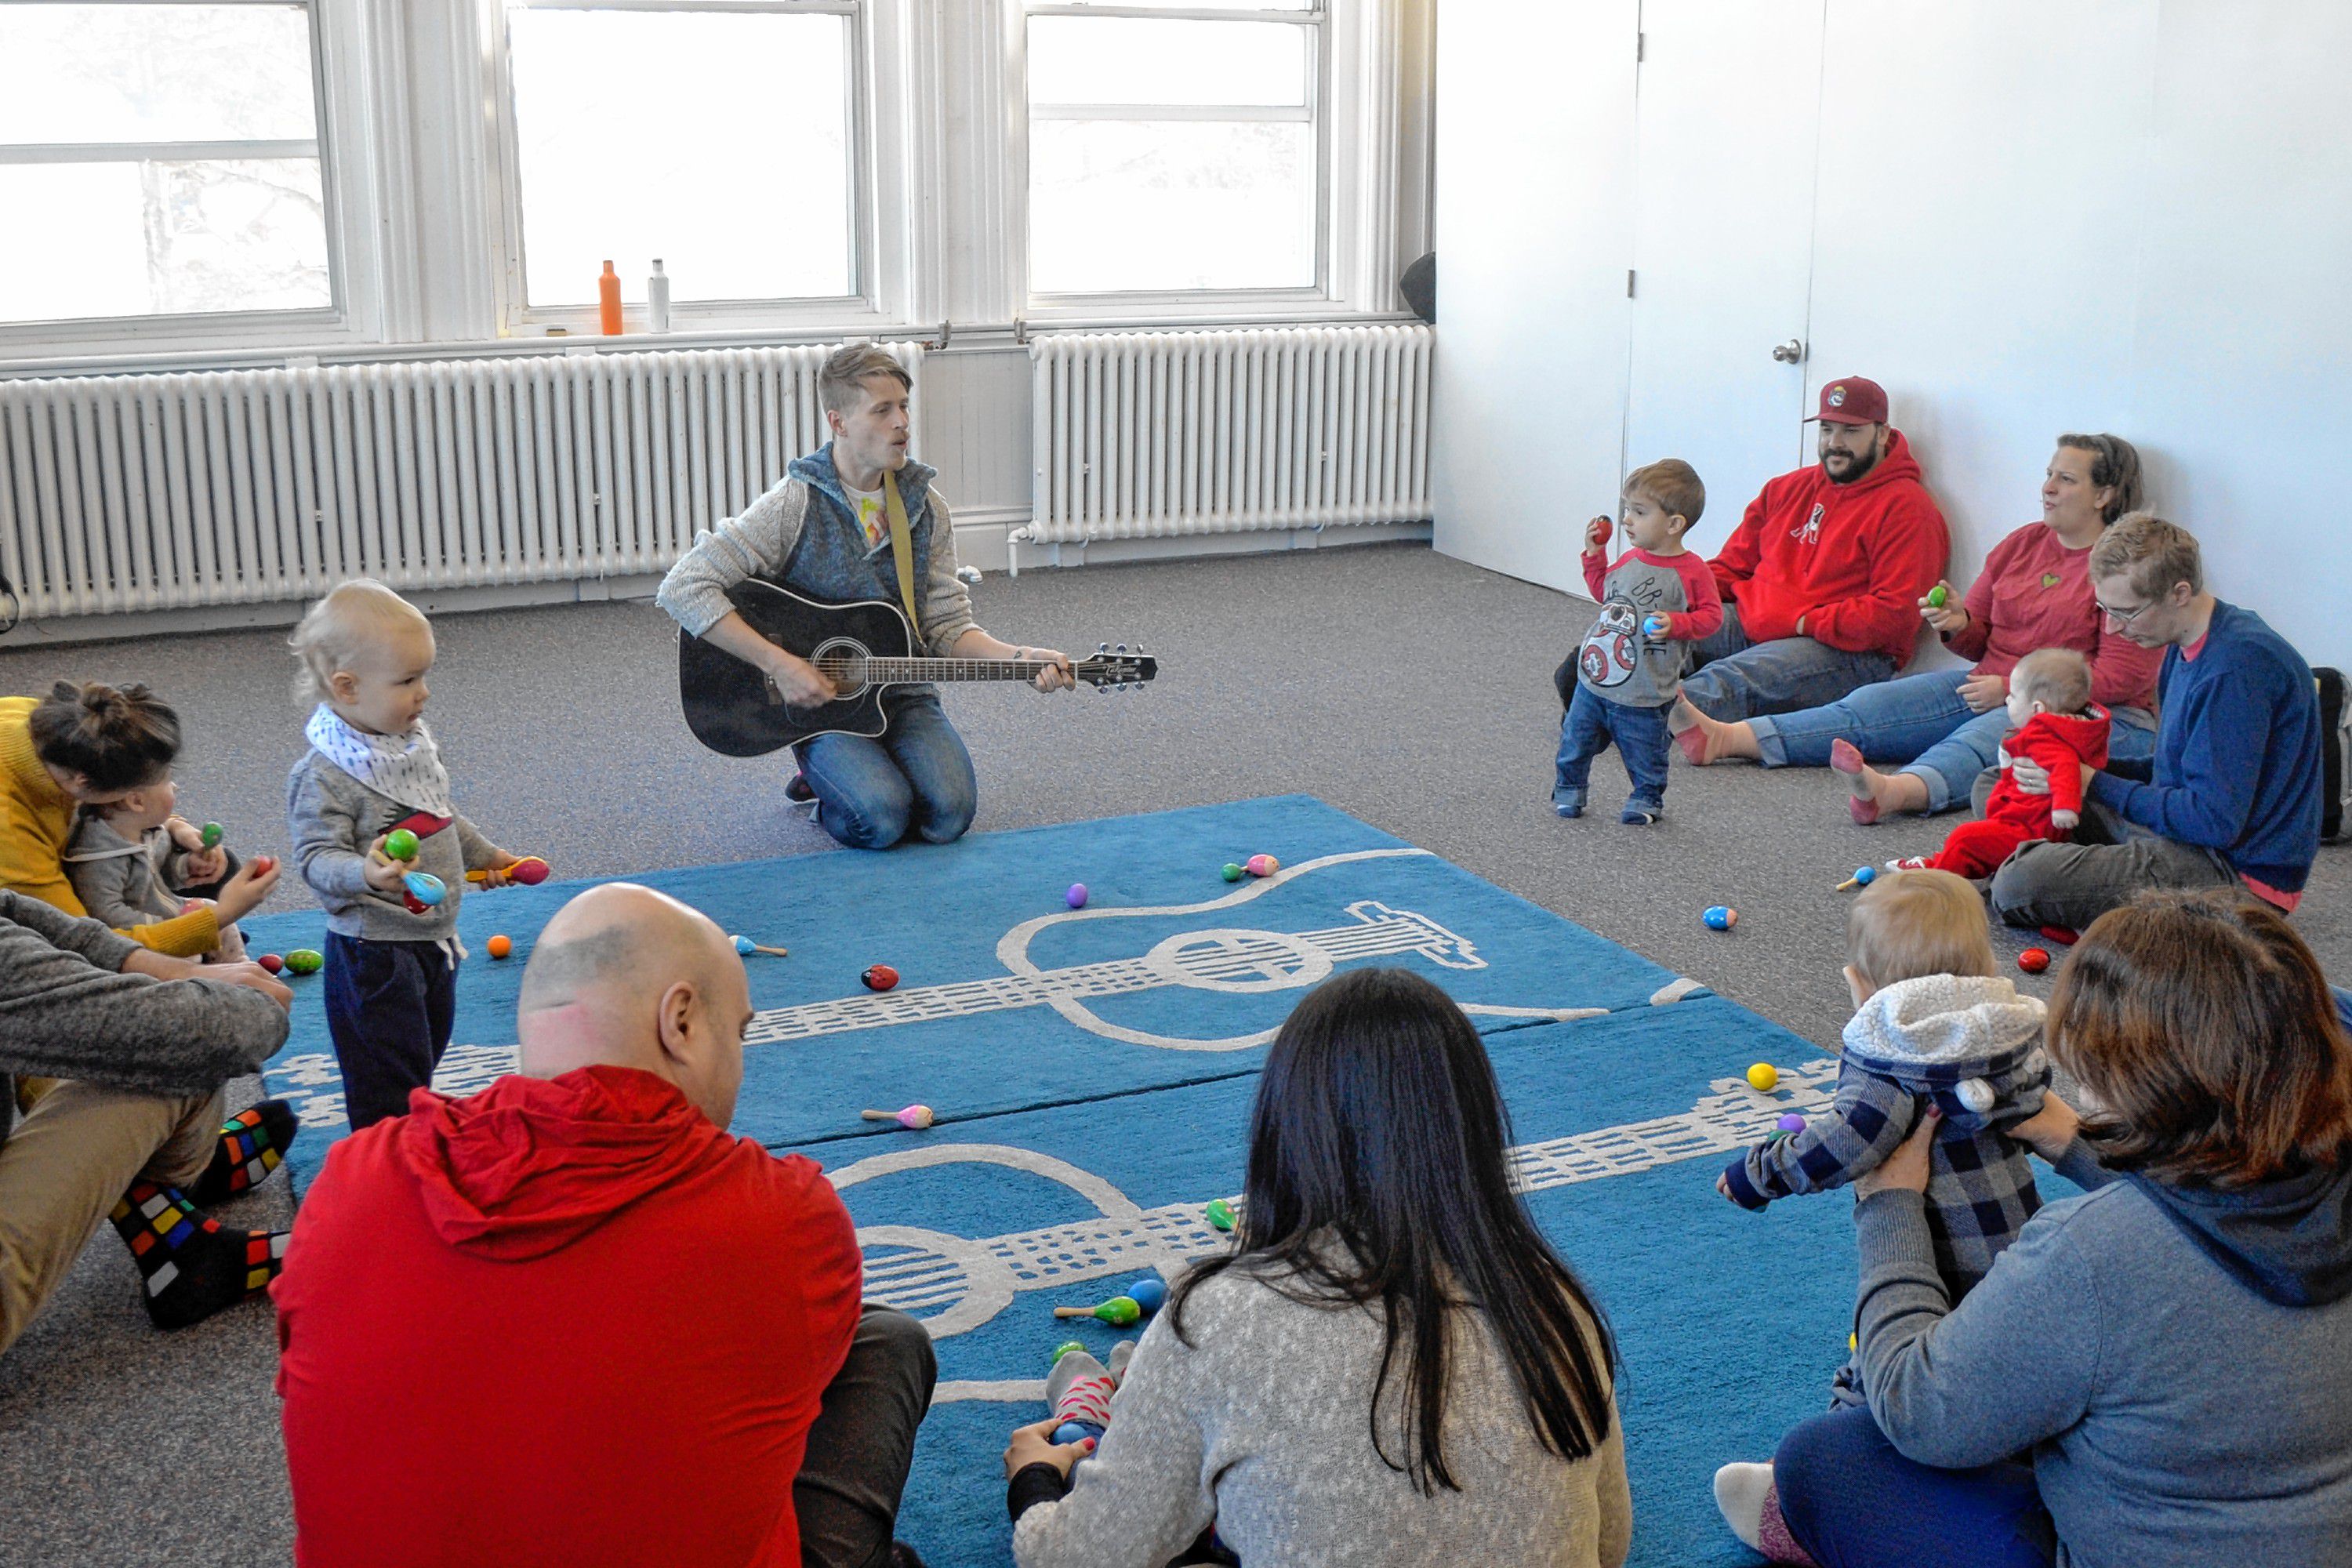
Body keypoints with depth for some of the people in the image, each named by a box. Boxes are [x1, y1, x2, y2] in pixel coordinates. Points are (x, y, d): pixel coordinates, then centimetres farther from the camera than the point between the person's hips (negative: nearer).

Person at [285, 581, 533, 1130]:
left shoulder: (413, 743, 4)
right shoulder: (323, 776, -22)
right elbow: (318, 857, -26)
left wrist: (484, 855, 31)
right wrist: (367, 873, -45)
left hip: (434, 939, 9)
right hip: (373, 954, -9)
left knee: (425, 1055, 23)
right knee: (388, 1089, -3)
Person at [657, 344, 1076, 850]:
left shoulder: (925, 507, 4)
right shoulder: (794, 505, -12)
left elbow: (947, 627, 4)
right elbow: (683, 589, -18)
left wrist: (1018, 657, -15)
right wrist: (778, 663, -23)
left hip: (902, 696, 4)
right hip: (816, 703, -4)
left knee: (950, 813, -21)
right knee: (883, 818, -28)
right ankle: (824, 779, 8)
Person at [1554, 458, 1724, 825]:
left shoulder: (1691, 572, -12)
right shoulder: (1630, 559, 6)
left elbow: (1711, 614, -9)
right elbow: (1604, 591, 23)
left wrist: (1676, 624, -24)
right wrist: (1594, 554, 12)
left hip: (1643, 695, -5)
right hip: (1594, 679, 5)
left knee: (1644, 756, 7)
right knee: (1576, 740, 13)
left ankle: (1647, 798, 30)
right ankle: (1568, 786, 33)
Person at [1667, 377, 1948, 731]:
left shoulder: (1906, 508, -2)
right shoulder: (1789, 488, 21)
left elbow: (1895, 615, -12)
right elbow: (1732, 566, 24)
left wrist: (1807, 623, -17)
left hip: (1845, 651, -8)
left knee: (1729, 679, -38)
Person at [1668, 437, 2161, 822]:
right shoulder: (2022, 544, 13)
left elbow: (2122, 677, -16)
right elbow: (1979, 641, 18)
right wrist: (1958, 624, -6)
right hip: (1993, 689, 7)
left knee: (1998, 730, -38)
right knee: (1873, 705, -9)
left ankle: (1896, 791, -68)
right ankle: (1724, 738, -20)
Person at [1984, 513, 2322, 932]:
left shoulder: (2239, 666, -24)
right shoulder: (2187, 645, 8)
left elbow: (2214, 821, -25)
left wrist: (2095, 784, -16)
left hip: (2241, 873, -11)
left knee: (2021, 886, -31)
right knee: (1993, 786, 14)